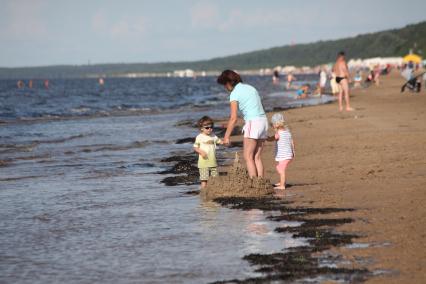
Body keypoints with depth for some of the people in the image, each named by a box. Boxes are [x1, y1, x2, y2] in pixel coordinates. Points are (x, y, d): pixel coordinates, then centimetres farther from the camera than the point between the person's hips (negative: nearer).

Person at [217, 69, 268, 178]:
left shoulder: (235, 93, -5)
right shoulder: (250, 87, 18)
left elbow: (234, 118, -10)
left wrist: (226, 137, -6)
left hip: (252, 123, -8)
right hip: (263, 121, 8)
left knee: (248, 157, -3)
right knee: (257, 157, 9)